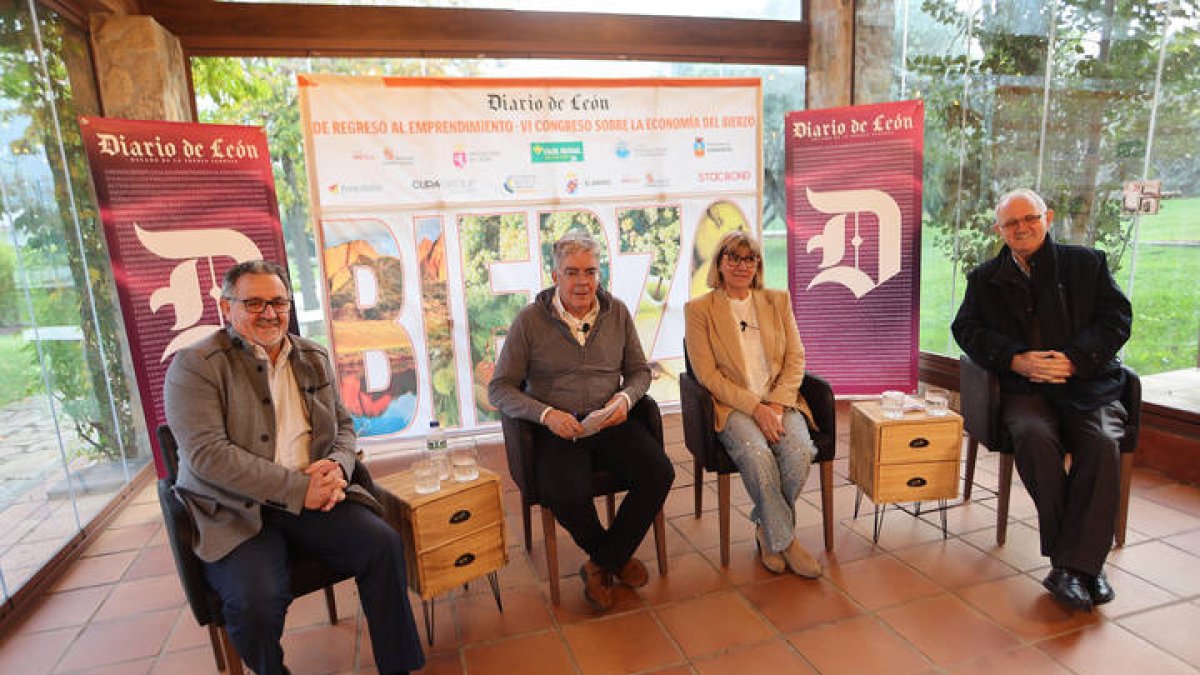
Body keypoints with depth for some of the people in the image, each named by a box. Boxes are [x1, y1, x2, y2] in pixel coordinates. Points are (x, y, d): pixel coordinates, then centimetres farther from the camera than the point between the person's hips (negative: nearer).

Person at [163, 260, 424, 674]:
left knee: (384, 544, -17)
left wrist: (337, 466, -7)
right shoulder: (194, 367, -4)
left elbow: (343, 426, 17)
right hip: (236, 511, -4)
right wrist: (297, 489, -20)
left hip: (313, 497, 4)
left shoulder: (314, 358, 13)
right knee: (257, 599, -29)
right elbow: (207, 454, -15)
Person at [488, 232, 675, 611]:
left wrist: (626, 397, -8)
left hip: (611, 422, 3)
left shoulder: (616, 313, 8)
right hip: (557, 428, -3)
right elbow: (499, 389, -3)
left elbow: (640, 370, 16)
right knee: (566, 495, -30)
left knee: (659, 473, -21)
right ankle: (616, 557, 7)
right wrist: (546, 414, -19)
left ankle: (602, 563, 3)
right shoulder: (530, 320, -3)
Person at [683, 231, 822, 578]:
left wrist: (777, 404, -8)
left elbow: (796, 358, 8)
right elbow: (708, 374, -6)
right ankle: (785, 539, -8)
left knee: (799, 452, -26)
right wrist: (755, 408, -15)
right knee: (757, 455, -32)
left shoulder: (778, 301, 14)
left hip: (780, 401, 3)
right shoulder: (699, 309, 2)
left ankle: (768, 529, -1)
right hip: (732, 406, -3)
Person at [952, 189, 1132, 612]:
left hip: (1088, 386, 1)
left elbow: (1116, 319, 4)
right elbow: (967, 329, 4)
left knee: (1103, 443, -30)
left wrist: (1072, 360, -14)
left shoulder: (1087, 263, 13)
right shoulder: (985, 279, 15)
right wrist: (1017, 359, -13)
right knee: (1034, 438, -32)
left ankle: (1072, 565, -24)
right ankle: (1085, 562, -22)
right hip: (1025, 389, 0)